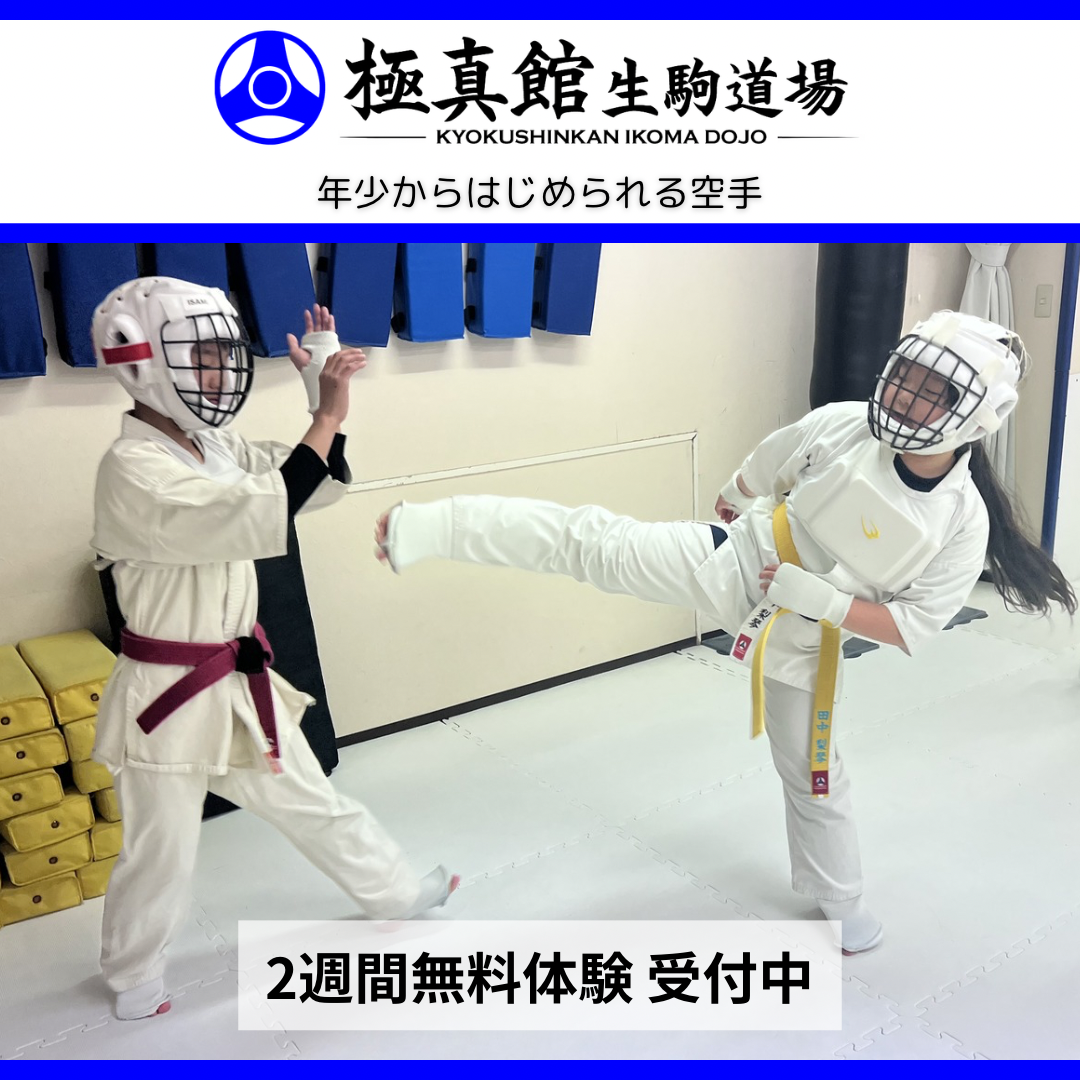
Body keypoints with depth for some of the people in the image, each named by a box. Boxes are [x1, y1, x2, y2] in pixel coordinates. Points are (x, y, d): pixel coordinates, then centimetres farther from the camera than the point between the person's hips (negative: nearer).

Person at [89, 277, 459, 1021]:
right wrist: (328, 417, -31)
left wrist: (327, 408, -10)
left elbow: (319, 485, 6)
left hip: (240, 680, 7)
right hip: (169, 694, -7)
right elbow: (259, 517, -35)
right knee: (162, 853, 13)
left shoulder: (214, 447, 3)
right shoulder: (132, 470, -23)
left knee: (311, 802, 23)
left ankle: (395, 891, 42)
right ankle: (134, 974, 40)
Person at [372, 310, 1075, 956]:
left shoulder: (966, 523, -18)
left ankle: (841, 901, 44)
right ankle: (426, 527, -20)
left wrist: (823, 600, -28)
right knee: (594, 542, -20)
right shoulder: (842, 426, -16)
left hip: (806, 637, 0)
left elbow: (912, 627, -16)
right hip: (736, 566, 0)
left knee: (814, 775, 16)